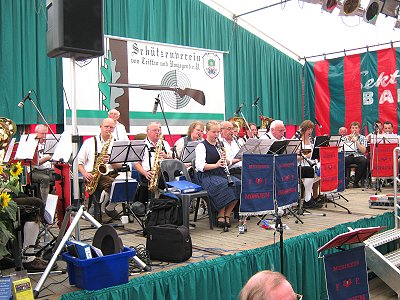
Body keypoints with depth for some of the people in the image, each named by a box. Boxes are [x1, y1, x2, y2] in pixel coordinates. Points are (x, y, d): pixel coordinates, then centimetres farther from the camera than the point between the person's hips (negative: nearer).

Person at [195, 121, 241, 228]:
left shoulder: (220, 145, 19)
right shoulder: (201, 146, -2)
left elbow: (228, 163, 19)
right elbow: (200, 166, -14)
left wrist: (225, 160, -5)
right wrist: (216, 165, -26)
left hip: (222, 174, 7)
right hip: (207, 176, -6)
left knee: (238, 184, -20)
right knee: (224, 186, -33)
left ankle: (226, 215, -14)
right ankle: (220, 216, -19)